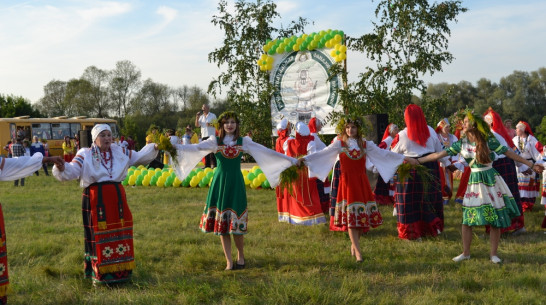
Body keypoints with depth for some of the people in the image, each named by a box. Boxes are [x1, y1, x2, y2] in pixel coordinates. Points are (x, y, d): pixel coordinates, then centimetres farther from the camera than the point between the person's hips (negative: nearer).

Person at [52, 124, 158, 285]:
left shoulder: (120, 152, 13)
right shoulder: (85, 154, -1)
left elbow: (139, 157, 22)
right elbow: (72, 171, -13)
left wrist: (154, 148, 10)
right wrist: (62, 167, -34)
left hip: (117, 197, 5)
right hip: (95, 199, -5)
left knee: (120, 233, 9)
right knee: (99, 236, -3)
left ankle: (120, 270, 22)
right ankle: (100, 274, 7)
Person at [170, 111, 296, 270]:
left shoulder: (243, 142, 3)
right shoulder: (215, 141, 1)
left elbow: (266, 152, 1)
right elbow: (195, 148, -13)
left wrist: (291, 160, -2)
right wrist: (174, 147, -28)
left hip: (236, 183, 0)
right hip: (220, 182, 0)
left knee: (237, 222, -1)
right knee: (221, 223, 2)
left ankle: (241, 256, 23)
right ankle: (229, 262, 13)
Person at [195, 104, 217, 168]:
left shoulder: (213, 116, 2)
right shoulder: (201, 116, 16)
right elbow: (197, 125, 10)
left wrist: (211, 124, -17)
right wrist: (197, 118, -2)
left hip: (211, 136, -5)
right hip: (203, 136, 5)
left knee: (212, 151, -10)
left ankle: (214, 165, -9)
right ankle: (207, 165, 10)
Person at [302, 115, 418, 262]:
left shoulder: (365, 144, 7)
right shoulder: (340, 144, 0)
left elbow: (383, 153, 9)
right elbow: (322, 153, -4)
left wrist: (404, 158, 8)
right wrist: (305, 159, -15)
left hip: (362, 182, 3)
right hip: (347, 182, -3)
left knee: (363, 215, 3)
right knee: (351, 216, -5)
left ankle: (354, 243, 24)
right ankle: (357, 251, -2)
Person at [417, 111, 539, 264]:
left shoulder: (489, 140, -8)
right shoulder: (461, 143, 0)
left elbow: (509, 153, -5)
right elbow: (440, 154, -1)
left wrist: (530, 164, -5)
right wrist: (418, 160, -6)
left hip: (491, 179, -2)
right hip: (474, 181, 2)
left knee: (496, 218, 1)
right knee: (467, 218, 0)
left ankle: (493, 253, 16)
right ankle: (466, 253, 15)